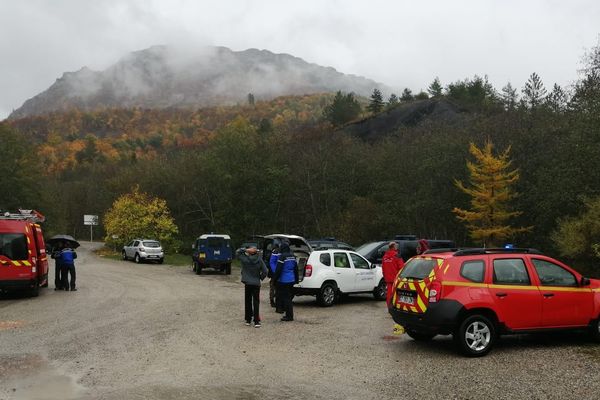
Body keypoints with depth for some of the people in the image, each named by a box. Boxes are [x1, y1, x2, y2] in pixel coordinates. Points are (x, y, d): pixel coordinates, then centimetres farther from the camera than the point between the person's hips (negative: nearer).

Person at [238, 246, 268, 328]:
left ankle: (248, 320, 17)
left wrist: (246, 250, -7)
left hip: (248, 284, 0)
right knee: (256, 303, 1)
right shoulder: (259, 261, -6)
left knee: (248, 302, 11)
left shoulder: (245, 259, -7)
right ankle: (256, 321, -4)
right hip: (256, 284, 0)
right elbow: (265, 271, -6)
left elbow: (238, 252, 6)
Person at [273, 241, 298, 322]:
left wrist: (275, 278, -9)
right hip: (291, 280, 8)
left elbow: (278, 269, -17)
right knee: (288, 297, 17)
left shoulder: (282, 256, -15)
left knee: (286, 298, -2)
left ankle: (289, 316, 0)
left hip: (284, 280, -8)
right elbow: (296, 269, 17)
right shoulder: (293, 256, 9)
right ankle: (289, 314, 22)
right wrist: (296, 279, 25)